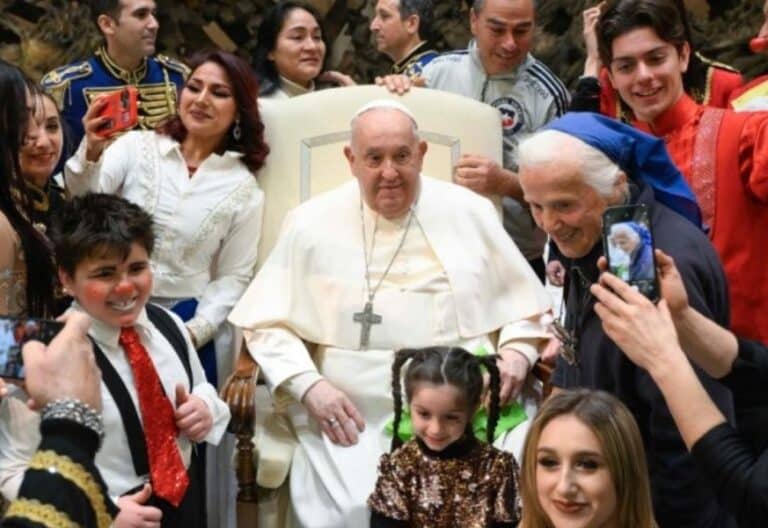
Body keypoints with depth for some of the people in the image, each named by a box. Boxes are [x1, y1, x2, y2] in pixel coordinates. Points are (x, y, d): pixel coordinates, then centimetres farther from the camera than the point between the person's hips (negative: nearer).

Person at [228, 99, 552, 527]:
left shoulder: (470, 212, 10)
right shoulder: (312, 223, 6)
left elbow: (524, 302, 19)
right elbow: (267, 323, 8)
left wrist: (517, 351, -1)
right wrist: (308, 385, -7)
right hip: (353, 420, -1)